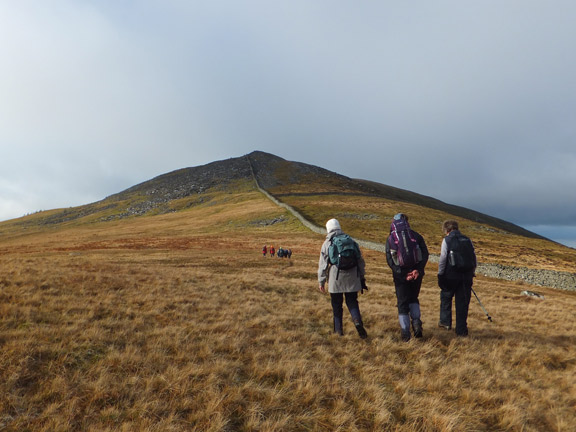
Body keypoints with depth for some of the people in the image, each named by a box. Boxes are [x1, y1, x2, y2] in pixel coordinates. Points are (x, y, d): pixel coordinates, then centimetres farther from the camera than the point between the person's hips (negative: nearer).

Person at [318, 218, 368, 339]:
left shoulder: (327, 243, 0)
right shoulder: (351, 241, 9)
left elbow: (322, 264, -1)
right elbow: (360, 261, 12)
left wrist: (321, 281, 6)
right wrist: (362, 278, 19)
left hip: (335, 279, -2)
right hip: (352, 279, 2)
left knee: (337, 305, 10)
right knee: (352, 302, 11)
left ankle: (338, 329, 15)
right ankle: (357, 321, -12)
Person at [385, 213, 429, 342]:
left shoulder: (390, 239, 0)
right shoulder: (416, 236, 3)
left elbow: (390, 260, -8)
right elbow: (425, 254, -6)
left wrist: (402, 274, -11)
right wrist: (418, 270, -14)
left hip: (400, 275, -2)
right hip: (416, 273, 2)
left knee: (402, 303, 8)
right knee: (413, 299, 23)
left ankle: (405, 332, 8)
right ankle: (416, 322, 4)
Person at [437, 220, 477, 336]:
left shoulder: (447, 240, -5)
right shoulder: (467, 240, 9)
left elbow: (442, 259, -10)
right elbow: (474, 258, 11)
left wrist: (440, 275, -4)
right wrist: (471, 273, 19)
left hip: (451, 275, -3)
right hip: (466, 276, 4)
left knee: (446, 297, 18)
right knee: (462, 303, 7)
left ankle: (445, 321, 25)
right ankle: (461, 329, 10)